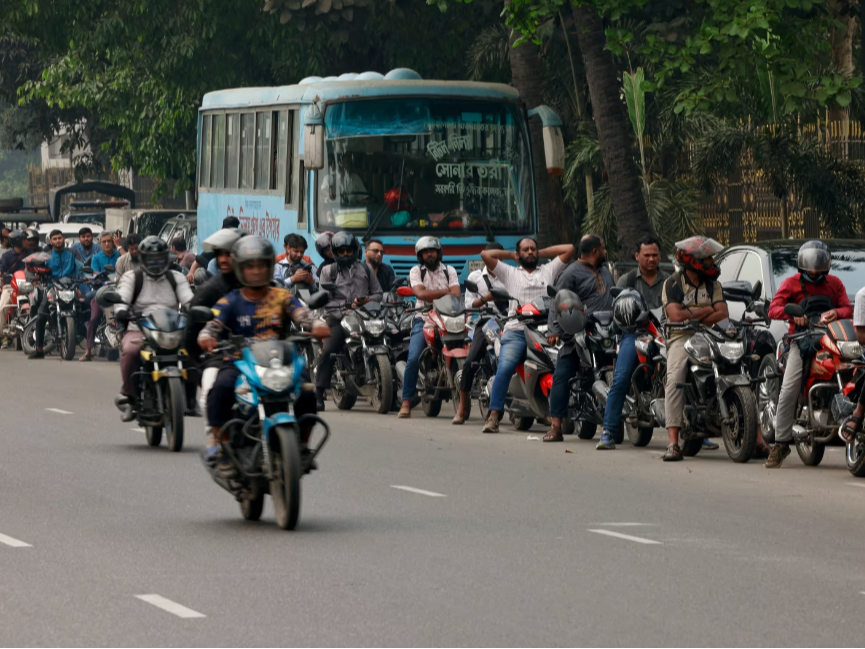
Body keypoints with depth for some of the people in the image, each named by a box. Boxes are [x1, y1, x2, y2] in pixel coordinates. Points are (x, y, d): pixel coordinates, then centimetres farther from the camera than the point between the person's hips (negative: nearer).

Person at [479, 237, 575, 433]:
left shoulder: (549, 271, 24)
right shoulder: (510, 273, 21)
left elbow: (569, 249, 21)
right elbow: (486, 255, 13)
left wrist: (542, 253, 25)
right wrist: (510, 255, 24)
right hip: (516, 331, -1)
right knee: (505, 367, -26)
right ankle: (494, 414, -27)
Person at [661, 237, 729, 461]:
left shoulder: (713, 284, 16)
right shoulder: (673, 283, 4)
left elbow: (723, 314, 2)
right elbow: (676, 314, -11)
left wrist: (692, 317, -9)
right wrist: (706, 310, -2)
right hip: (681, 336, -4)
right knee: (675, 379, -29)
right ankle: (673, 443, -33)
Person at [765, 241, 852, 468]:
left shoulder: (834, 283, 18)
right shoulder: (792, 283, 12)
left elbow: (848, 309, 8)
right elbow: (773, 308, -1)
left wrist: (837, 313, -16)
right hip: (801, 340, -2)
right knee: (788, 391, -14)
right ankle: (781, 443, -11)